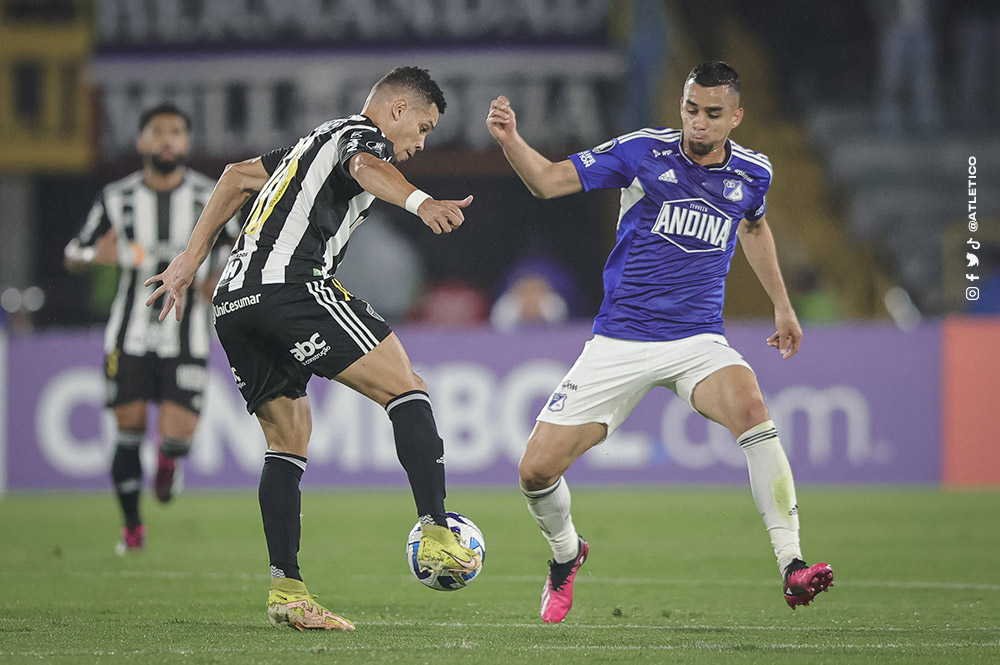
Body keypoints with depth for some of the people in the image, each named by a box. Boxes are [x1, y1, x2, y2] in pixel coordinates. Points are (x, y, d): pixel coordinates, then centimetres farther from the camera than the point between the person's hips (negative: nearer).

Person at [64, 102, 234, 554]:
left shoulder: (210, 197, 0)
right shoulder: (117, 199, 1)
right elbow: (72, 257, 8)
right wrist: (97, 254, -15)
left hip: (186, 340, -1)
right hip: (130, 336, 1)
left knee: (176, 438, -11)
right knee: (129, 431, -2)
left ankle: (168, 463, 27)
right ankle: (132, 526, 18)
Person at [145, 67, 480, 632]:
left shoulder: (315, 142, 33)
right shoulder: (364, 135, 5)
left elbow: (238, 177, 39)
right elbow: (367, 168, -20)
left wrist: (192, 258, 39)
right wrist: (420, 202, -41)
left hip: (234, 301, 9)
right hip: (291, 284, -9)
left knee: (289, 437, 14)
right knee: (407, 391, -8)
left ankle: (287, 590, 5)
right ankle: (436, 537, -21)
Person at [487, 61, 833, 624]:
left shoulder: (752, 173, 3)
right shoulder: (644, 152, -7)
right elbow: (549, 180, -9)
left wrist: (782, 305, 30)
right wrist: (511, 140, -28)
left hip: (699, 340, 0)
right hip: (620, 341, 0)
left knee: (750, 408, -33)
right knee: (537, 470, -6)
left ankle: (792, 567, -33)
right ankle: (566, 553, 29)